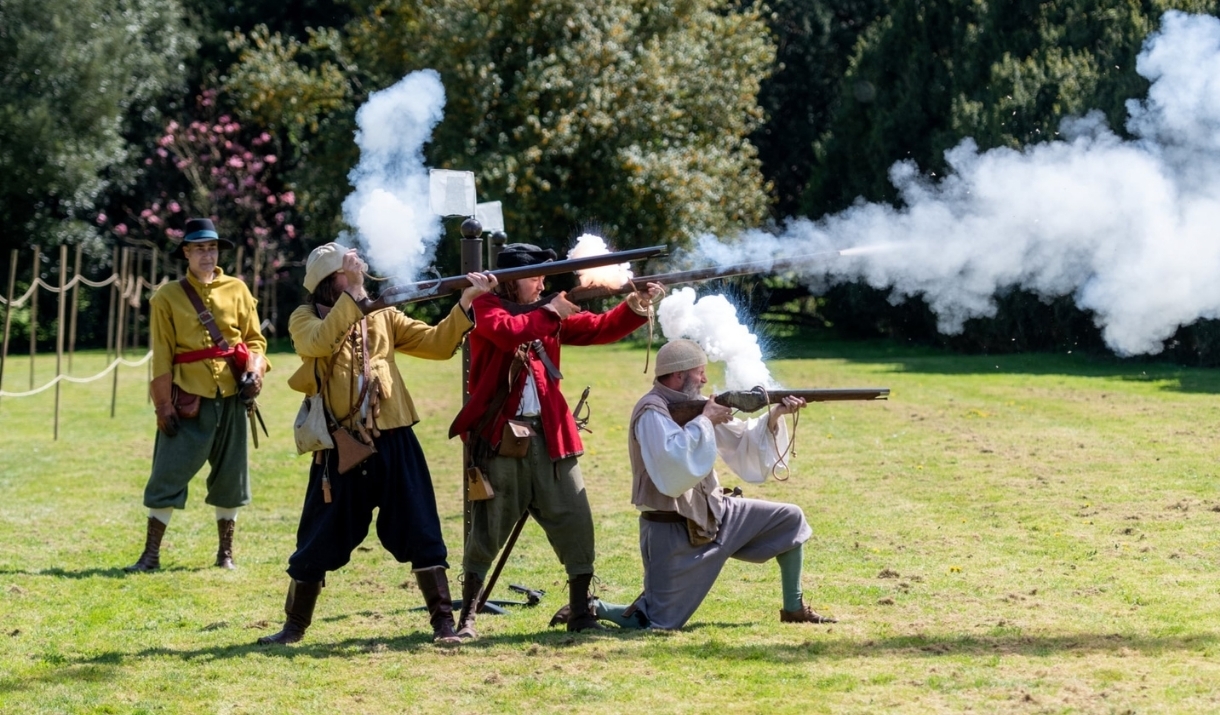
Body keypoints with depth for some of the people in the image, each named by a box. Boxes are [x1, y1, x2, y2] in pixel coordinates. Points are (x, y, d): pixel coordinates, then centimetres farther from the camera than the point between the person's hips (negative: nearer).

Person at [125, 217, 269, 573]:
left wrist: (255, 372, -11)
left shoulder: (237, 290, 7)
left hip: (232, 398, 3)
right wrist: (163, 406, -7)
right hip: (188, 400, -3)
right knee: (168, 475, -4)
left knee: (230, 476, 9)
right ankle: (151, 554, 3)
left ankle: (226, 553, 21)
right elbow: (161, 355, -3)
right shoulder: (167, 297, 0)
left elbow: (254, 340, 9)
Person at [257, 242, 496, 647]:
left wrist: (465, 302, -9)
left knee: (419, 533, 1)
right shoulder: (305, 318, 3)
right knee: (319, 539, 7)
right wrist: (352, 293, -23)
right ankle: (295, 625, 21)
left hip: (393, 441, 2)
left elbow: (438, 344, 4)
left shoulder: (382, 316, 12)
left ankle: (443, 621, 6)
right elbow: (321, 343, -20)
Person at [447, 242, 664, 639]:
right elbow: (508, 332, -22)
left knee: (574, 520, 0)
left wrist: (635, 307, -7)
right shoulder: (487, 308, -1)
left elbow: (599, 329, 8)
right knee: (488, 529, 0)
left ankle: (580, 613, 8)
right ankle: (467, 617, 8)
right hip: (499, 436, -5)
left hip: (548, 436, 5)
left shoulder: (548, 316, 15)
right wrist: (550, 313, -14)